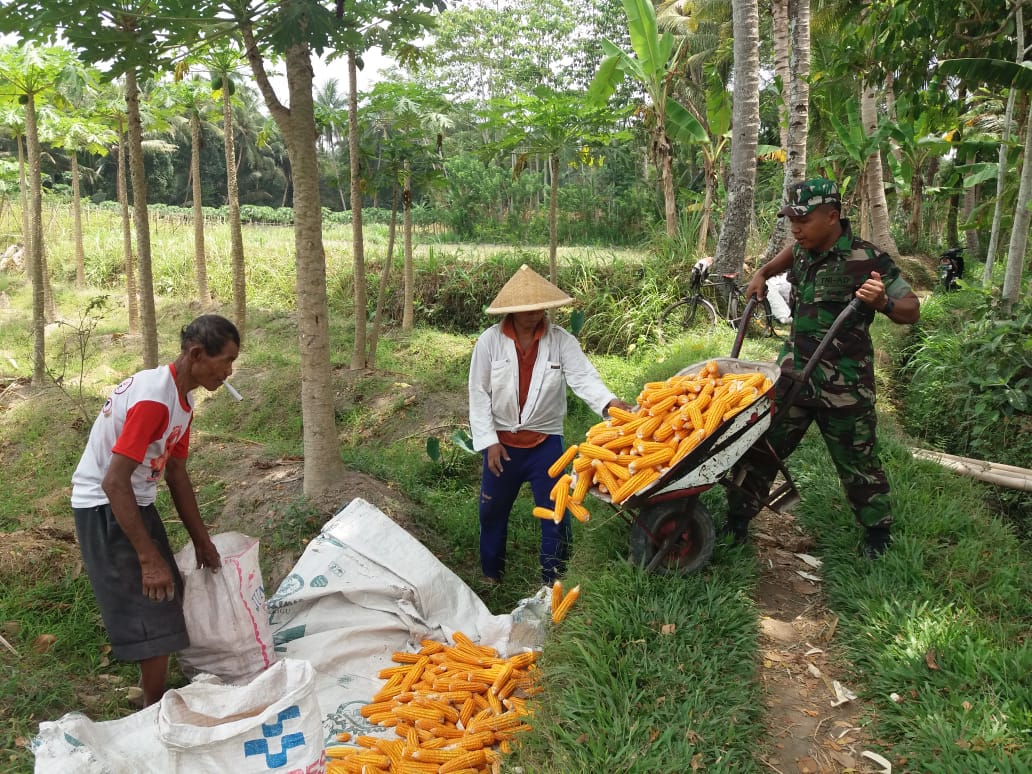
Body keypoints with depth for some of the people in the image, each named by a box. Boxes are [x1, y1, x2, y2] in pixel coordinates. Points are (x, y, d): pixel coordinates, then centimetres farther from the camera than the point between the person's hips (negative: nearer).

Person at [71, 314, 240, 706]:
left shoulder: (182, 398, 3)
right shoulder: (153, 399, -27)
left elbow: (176, 473, 11)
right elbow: (114, 483, -29)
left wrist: (202, 540, 14)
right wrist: (150, 558, -27)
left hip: (135, 501, 10)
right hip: (106, 509, -10)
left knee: (167, 598, 18)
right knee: (155, 618, -5)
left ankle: (153, 694, 37)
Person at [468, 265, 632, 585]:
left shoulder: (561, 341, -9)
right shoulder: (490, 340, -10)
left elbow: (584, 377, -20)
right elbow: (479, 394, -7)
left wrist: (609, 401, -41)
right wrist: (489, 441, -10)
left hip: (545, 440, -1)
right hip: (501, 441, 1)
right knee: (492, 509, 17)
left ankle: (553, 579, 23)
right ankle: (491, 573, 39)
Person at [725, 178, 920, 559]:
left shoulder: (867, 260, -16)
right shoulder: (804, 249, 2)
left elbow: (911, 310, -10)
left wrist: (882, 303, -30)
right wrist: (763, 273, 17)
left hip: (843, 384, -6)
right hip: (793, 370, 6)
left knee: (857, 459, 8)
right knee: (760, 443, 9)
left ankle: (878, 532, 28)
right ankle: (737, 520, 20)